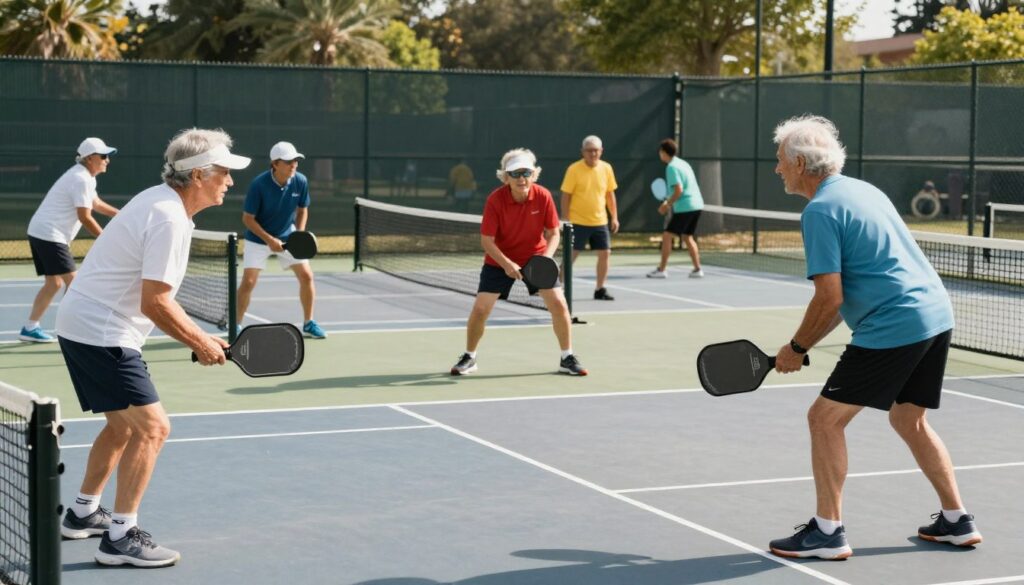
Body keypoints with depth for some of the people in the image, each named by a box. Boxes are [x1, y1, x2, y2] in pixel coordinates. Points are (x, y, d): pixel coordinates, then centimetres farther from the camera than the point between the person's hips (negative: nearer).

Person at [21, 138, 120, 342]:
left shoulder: (84, 177, 16)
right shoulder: (81, 180, -17)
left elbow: (95, 203, 28)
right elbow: (85, 217, -19)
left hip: (39, 233, 11)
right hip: (50, 235, -11)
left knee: (53, 283, 13)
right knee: (72, 281, -10)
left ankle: (30, 328, 15)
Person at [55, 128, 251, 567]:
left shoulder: (160, 202, 12)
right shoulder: (169, 220, -20)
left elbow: (155, 296, 16)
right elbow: (154, 304, -22)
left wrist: (201, 338, 11)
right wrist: (201, 344, -9)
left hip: (82, 325, 11)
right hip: (101, 333, -11)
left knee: (123, 425, 23)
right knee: (151, 427, -9)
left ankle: (83, 514, 35)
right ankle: (120, 537, -7)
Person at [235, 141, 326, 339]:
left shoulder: (301, 181, -13)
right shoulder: (259, 184, -25)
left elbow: (302, 210, 4)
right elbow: (247, 218, -17)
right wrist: (270, 240, -23)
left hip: (287, 236, 4)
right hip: (258, 238, -4)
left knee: (306, 276, -4)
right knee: (248, 282, -12)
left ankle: (308, 324, 12)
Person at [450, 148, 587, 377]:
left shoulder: (543, 196, -17)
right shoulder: (495, 200, -23)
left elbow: (553, 233, -7)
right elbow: (486, 240, -19)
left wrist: (546, 258, -25)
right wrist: (506, 264, -32)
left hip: (536, 258, 2)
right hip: (499, 261, -1)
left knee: (558, 304, -8)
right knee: (480, 309, -7)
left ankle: (567, 358, 9)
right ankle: (469, 357, 16)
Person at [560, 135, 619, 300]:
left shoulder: (606, 168, 4)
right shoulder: (574, 169, -9)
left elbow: (610, 194, 12)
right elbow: (566, 196, -6)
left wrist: (614, 217, 9)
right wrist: (566, 219, -9)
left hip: (600, 222, 4)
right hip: (578, 222, -4)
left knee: (605, 254, 3)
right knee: (571, 255, -3)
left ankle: (599, 290, 14)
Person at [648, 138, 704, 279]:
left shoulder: (671, 167, -11)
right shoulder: (683, 163, 16)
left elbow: (678, 190, -19)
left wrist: (667, 204, -9)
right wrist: (670, 202, 21)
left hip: (684, 208, -9)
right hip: (696, 205, 9)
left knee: (667, 236, -2)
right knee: (687, 237, 18)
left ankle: (662, 269, -2)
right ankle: (697, 269, 15)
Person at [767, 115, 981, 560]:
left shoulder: (819, 211, -11)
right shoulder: (861, 190, 18)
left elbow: (829, 298, -16)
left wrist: (796, 348, -1)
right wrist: (806, 344, 19)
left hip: (893, 328, -9)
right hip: (937, 315, 10)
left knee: (825, 419, 0)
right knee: (909, 421, 24)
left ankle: (827, 531, 2)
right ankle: (957, 522, 29)